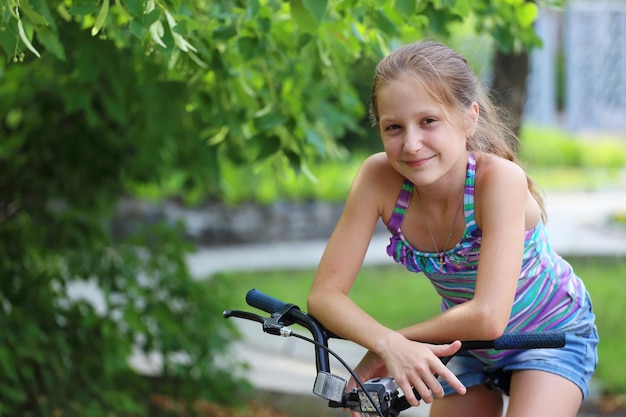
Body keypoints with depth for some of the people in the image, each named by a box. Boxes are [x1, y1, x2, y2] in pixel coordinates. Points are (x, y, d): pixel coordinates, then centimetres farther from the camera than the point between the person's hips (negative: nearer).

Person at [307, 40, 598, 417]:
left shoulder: (499, 178, -34)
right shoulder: (379, 179, -23)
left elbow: (488, 317, -40)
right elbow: (325, 293, -22)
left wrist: (382, 352, -30)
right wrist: (390, 344, -41)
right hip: (472, 347, 4)